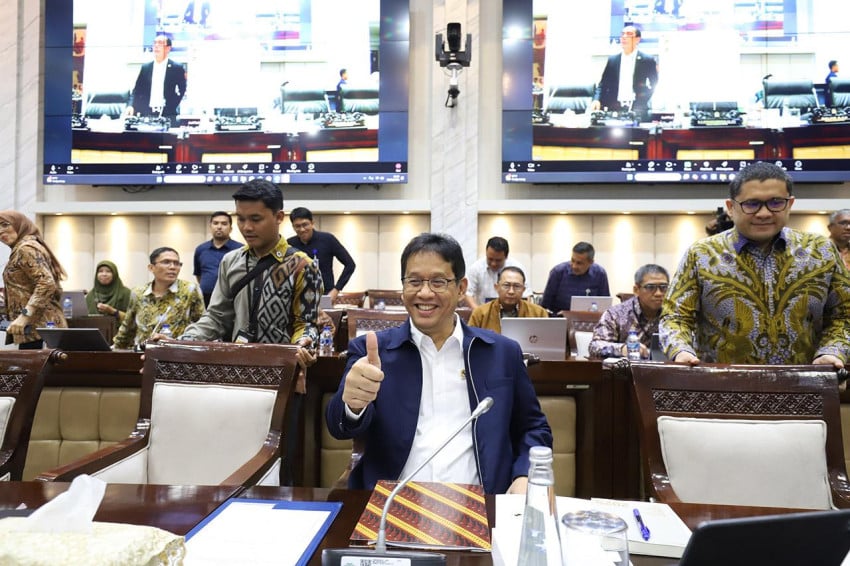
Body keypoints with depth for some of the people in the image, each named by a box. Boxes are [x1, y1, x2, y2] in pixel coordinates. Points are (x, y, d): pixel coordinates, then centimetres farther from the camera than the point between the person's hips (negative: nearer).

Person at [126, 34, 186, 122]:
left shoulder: (177, 68, 2)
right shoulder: (145, 67, 11)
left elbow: (182, 91, 4)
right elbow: (137, 90, 10)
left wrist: (170, 108, -4)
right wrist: (131, 106, -7)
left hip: (167, 116, -3)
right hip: (146, 115, 3)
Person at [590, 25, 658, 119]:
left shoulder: (648, 61, 5)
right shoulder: (612, 60, 13)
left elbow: (655, 86, 8)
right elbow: (603, 84, 11)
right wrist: (597, 100, -7)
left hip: (636, 111, -2)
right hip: (613, 109, 2)